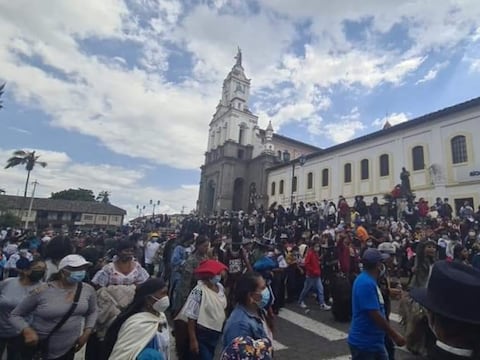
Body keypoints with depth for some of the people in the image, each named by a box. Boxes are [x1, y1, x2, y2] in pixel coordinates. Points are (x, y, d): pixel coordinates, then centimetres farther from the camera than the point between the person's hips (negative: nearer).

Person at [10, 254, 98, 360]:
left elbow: (92, 312, 8)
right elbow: (15, 315, -5)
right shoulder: (42, 291, -19)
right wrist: (27, 330, -21)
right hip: (38, 347, -2)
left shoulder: (88, 290, -10)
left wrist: (86, 333, -1)